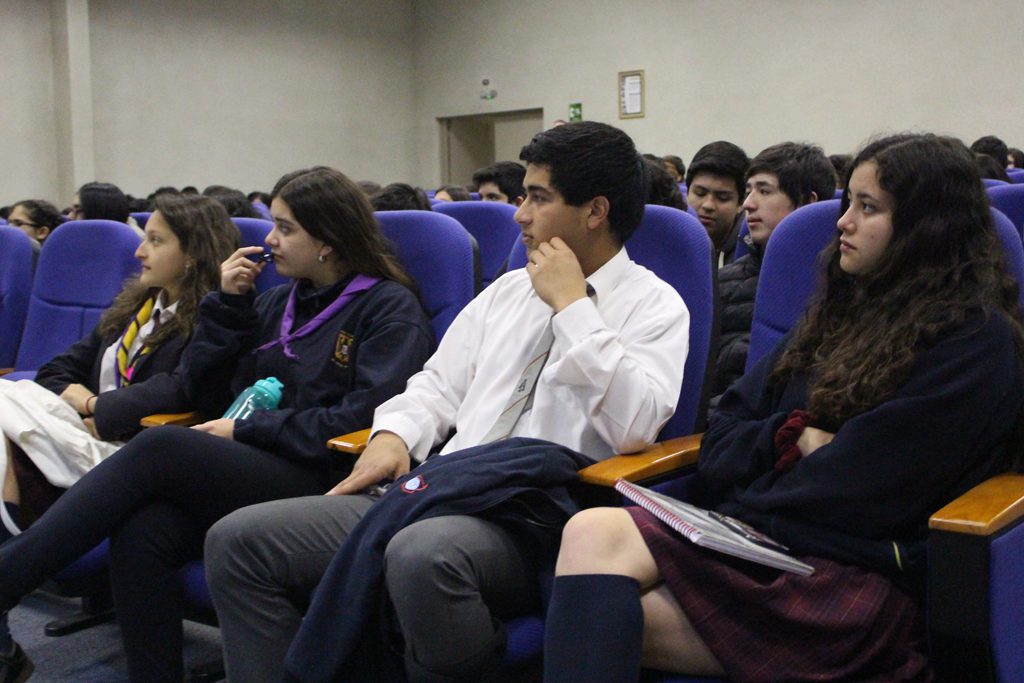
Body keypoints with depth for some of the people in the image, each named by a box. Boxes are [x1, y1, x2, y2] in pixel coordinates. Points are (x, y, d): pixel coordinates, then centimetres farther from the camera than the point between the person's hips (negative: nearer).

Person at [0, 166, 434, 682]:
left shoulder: (390, 308, 1)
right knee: (142, 534, -26)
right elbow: (201, 393, 19)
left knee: (160, 447, -25)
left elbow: (365, 418, -12)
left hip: (318, 484, -6)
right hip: (249, 472, 6)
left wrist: (245, 431, -9)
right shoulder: (278, 301, 21)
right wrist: (229, 304, 8)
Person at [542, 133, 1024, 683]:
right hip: (755, 535, 7)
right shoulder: (844, 308, 21)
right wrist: (792, 437, -3)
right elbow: (721, 446, 17)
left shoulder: (977, 342, -2)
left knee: (595, 535, -28)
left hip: (860, 575, -6)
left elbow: (858, 488, -10)